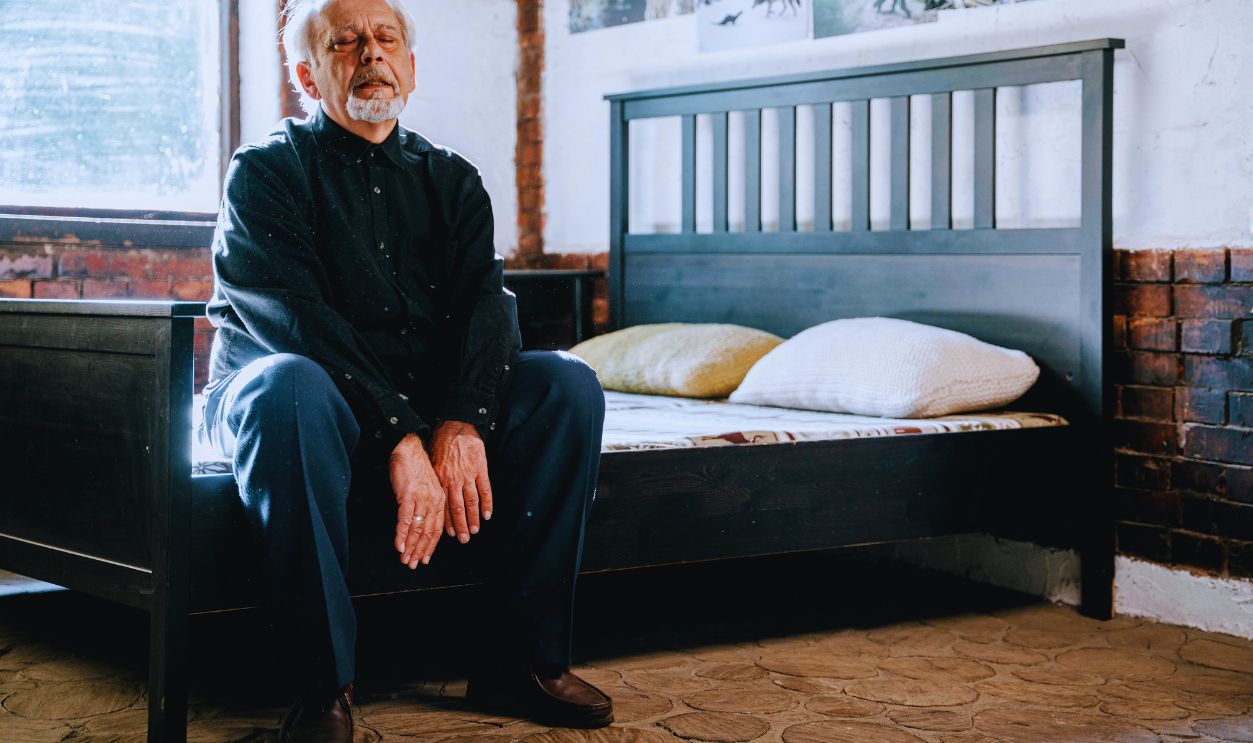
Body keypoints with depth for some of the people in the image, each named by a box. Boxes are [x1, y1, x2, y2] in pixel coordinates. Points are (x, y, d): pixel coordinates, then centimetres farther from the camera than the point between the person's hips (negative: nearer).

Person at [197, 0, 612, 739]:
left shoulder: (451, 180, 14)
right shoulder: (267, 172, 0)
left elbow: (487, 300, -3)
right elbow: (295, 319, -16)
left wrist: (462, 423, -24)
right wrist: (401, 439, -29)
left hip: (432, 398, 4)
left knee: (568, 383, -18)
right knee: (289, 385, -38)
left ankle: (525, 657, -15)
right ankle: (325, 681, -31)